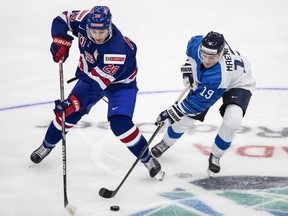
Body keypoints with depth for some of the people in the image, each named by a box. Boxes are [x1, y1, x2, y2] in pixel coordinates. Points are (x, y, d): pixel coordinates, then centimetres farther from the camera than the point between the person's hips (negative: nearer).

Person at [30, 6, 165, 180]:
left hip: (120, 82, -5)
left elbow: (98, 82, -42)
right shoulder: (84, 21, -26)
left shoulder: (117, 49, -42)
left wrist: (75, 102, -46)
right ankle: (47, 146, 27)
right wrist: (61, 42, -22)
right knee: (68, 112, 3)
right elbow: (62, 19, -6)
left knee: (120, 124, -20)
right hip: (90, 73, 6)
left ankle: (148, 160, -3)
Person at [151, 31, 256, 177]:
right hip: (204, 82, 6)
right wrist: (189, 65, -7)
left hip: (238, 84, -6)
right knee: (187, 117, 4)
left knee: (232, 121, -30)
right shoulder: (198, 43, -31)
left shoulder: (218, 76, -46)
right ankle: (166, 143, 34)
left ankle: (215, 156, -3)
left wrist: (174, 112, -32)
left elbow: (200, 101, -37)